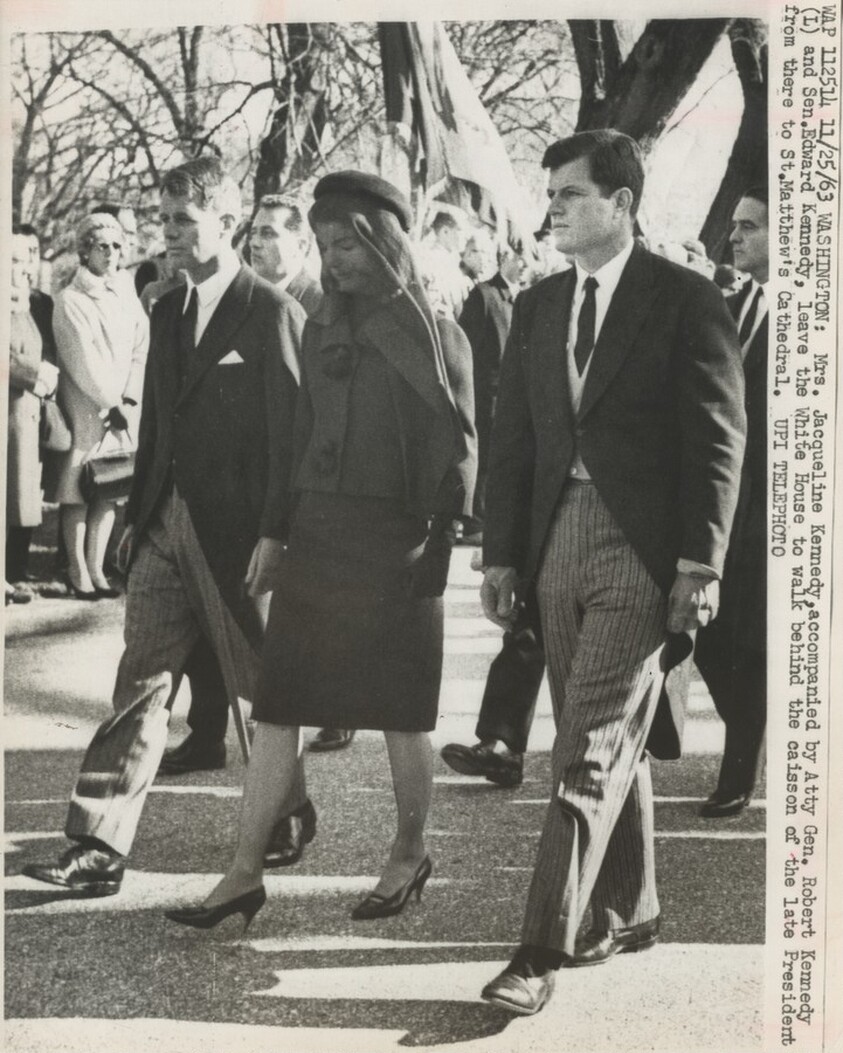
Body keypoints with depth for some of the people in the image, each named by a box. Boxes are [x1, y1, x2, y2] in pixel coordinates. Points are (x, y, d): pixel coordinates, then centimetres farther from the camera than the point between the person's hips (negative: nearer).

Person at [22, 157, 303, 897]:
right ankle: (99, 848, 2)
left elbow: (290, 434, -13)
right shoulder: (168, 311, 13)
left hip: (239, 533, -6)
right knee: (141, 683, 2)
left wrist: (274, 533, -18)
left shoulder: (274, 313, -9)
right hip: (167, 524, 6)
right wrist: (136, 515, 14)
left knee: (258, 690, 9)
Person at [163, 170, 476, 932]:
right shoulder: (322, 330, 11)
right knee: (277, 709, 2)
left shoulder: (437, 336, -3)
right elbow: (304, 436, 15)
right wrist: (274, 530, 12)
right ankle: (246, 875, 7)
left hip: (395, 545, -5)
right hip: (317, 537, 5)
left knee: (401, 714, 6)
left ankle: (410, 856, 26)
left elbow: (456, 444, -9)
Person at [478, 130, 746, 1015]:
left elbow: (718, 439, -6)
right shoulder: (537, 307, 13)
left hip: (642, 547, -5)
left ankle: (543, 949, -6)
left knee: (592, 752, -8)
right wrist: (501, 554, 8)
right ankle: (628, 914, 28)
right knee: (608, 746, 14)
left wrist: (701, 563, -12)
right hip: (558, 540, 6)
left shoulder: (685, 301, -3)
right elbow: (513, 439, 13)